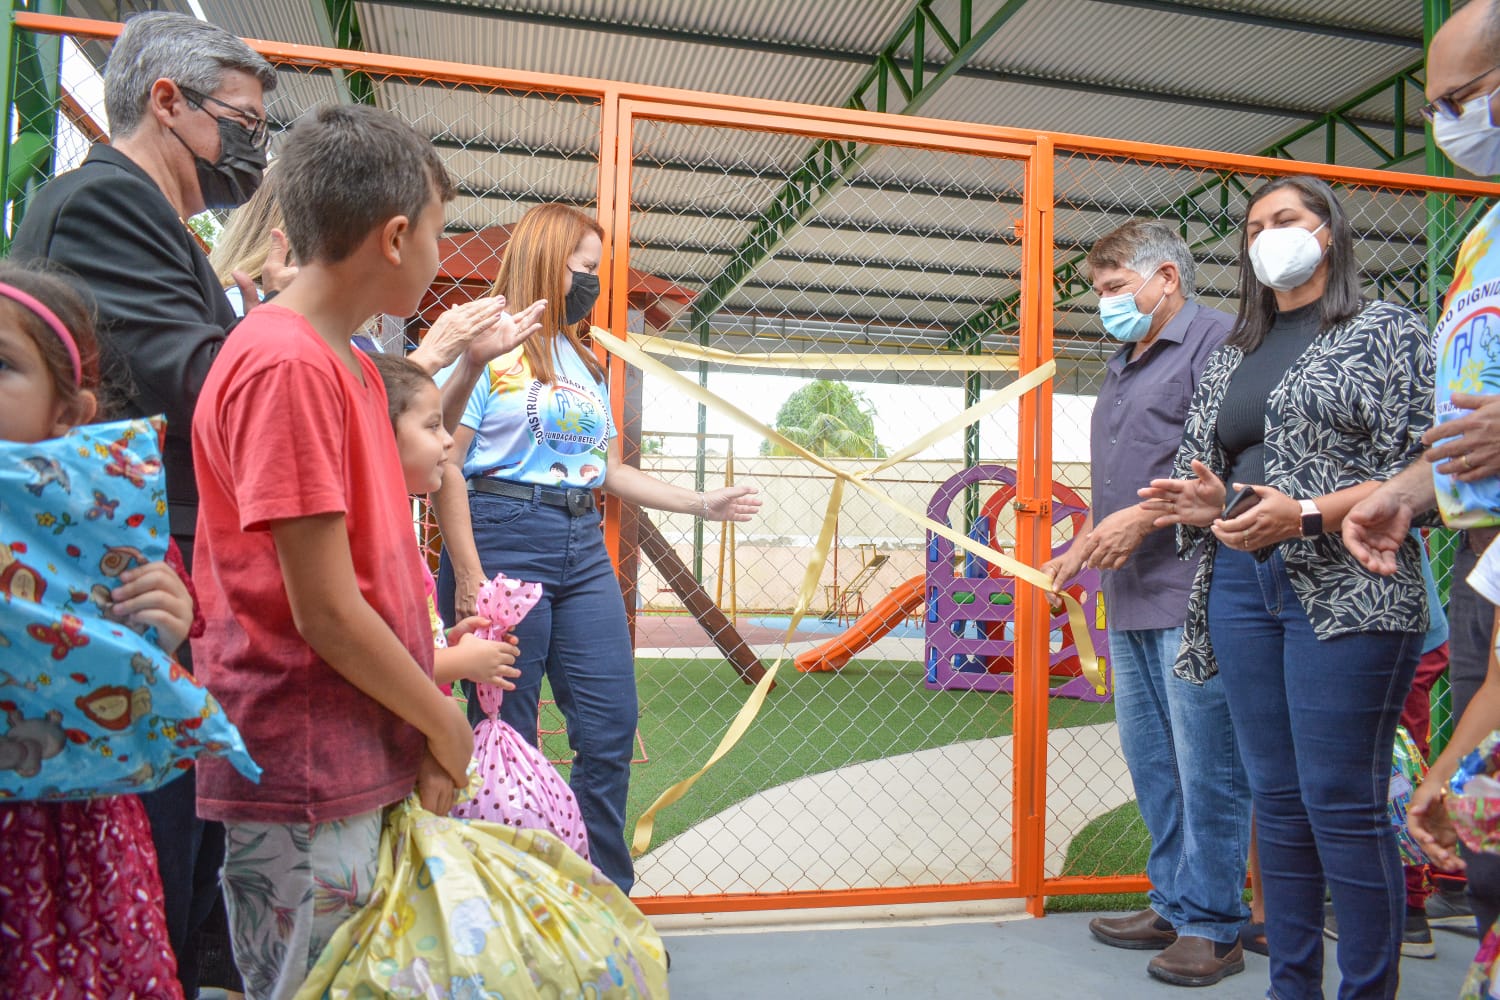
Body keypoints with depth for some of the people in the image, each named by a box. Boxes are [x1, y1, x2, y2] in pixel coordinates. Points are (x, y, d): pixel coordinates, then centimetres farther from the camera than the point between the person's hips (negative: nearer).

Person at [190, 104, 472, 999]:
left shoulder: (352, 362, 11)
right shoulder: (287, 366, -19)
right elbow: (325, 612, -21)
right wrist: (442, 721, -7)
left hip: (369, 756, 9)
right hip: (308, 787, -9)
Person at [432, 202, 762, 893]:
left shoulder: (584, 363, 20)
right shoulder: (488, 347, -2)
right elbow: (446, 466, -9)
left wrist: (701, 504, 14)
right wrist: (469, 577, -15)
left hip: (582, 546, 7)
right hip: (503, 538, -7)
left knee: (611, 726, 5)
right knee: (506, 739, 1)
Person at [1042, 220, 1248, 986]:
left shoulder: (1216, 341, -5)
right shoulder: (1121, 365, 23)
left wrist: (1145, 518, -19)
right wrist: (1081, 548, 20)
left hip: (1193, 596, -9)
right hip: (1129, 598, 9)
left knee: (1205, 767, -2)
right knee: (1149, 761, 14)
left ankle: (1210, 927, 9)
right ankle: (1171, 906, 25)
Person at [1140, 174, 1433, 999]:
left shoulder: (1386, 331, 4)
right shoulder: (1232, 356, 20)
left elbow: (1421, 468, -5)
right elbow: (1200, 465, 22)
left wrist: (1304, 515, -17)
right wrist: (1207, 506, -2)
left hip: (1345, 591, -5)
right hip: (1240, 585, 5)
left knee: (1340, 802, -6)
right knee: (1276, 798, 9)